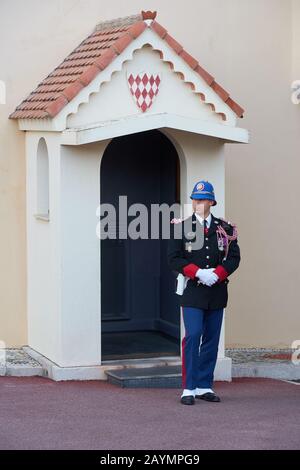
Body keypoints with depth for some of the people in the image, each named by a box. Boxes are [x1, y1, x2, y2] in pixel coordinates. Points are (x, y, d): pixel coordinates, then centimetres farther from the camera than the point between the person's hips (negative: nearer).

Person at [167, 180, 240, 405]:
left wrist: (216, 274, -15)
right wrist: (198, 273, -15)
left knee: (212, 339, 7)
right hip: (192, 291, -3)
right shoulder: (181, 227, 3)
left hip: (217, 291, 3)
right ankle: (189, 388, -6)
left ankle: (204, 386, 16)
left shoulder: (226, 228, 7)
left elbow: (234, 257, 2)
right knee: (193, 336, -11)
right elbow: (174, 259, -3)